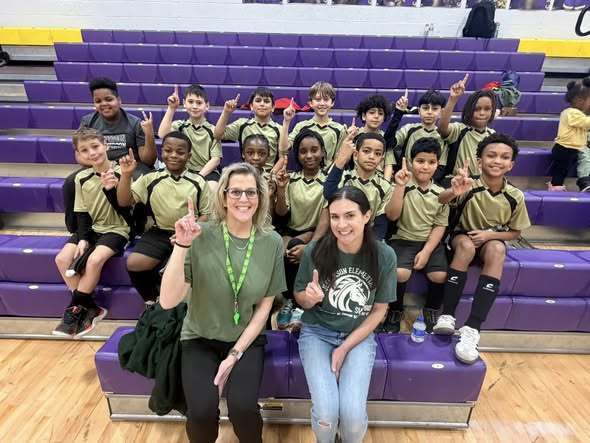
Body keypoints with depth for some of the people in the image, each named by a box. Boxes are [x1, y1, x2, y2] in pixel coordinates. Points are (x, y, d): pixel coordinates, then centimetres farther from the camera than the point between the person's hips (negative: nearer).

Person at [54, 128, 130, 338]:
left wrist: (110, 189, -31)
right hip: (92, 229, 5)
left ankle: (75, 309, -8)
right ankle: (89, 307, -3)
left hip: (116, 229, -5)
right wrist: (82, 238, -7)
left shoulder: (120, 174, -10)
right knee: (62, 259, -14)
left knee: (95, 259, -28)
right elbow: (82, 213, 6)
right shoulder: (81, 178, 3)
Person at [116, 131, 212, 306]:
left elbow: (206, 214, 4)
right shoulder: (150, 179, 6)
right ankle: (153, 301, 12)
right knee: (133, 264, -19)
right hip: (159, 233, 2)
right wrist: (126, 175, -13)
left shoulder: (198, 182, 2)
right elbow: (124, 202, 2)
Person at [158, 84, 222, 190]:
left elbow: (216, 159, -1)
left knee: (211, 188, -32)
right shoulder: (179, 126, 10)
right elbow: (162, 135, -12)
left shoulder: (212, 130, 7)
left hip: (207, 172, -1)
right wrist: (171, 109, -13)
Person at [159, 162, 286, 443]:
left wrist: (235, 354, -9)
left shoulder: (272, 243, -10)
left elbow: (265, 305, -4)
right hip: (200, 338, 0)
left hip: (247, 339, 1)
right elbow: (168, 301, -21)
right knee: (202, 412, -20)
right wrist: (182, 246, -32)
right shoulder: (201, 236, -16)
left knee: (243, 407, -20)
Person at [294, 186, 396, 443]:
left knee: (353, 414, -17)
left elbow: (379, 309, -2)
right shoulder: (315, 250, -17)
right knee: (326, 412, -18)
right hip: (317, 333, 0)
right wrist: (310, 298, -26)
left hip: (360, 336, 1)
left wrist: (345, 348, -9)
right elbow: (299, 299, -1)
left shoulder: (384, 256, -14)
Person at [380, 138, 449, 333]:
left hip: (430, 242, 3)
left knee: (439, 275, -21)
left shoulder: (440, 193, 4)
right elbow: (393, 216, -14)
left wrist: (426, 252, -9)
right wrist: (399, 186, -23)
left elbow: (440, 226, 3)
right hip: (403, 240, -2)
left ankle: (432, 311, 12)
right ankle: (395, 312, 2)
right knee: (400, 273, -28)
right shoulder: (403, 186, -3)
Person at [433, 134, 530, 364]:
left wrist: (489, 234, -17)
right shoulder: (470, 186, -19)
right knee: (466, 245, -35)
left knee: (497, 250, -31)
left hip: (493, 239, 2)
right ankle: (447, 315, -27)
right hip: (462, 236, -2)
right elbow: (439, 201, -38)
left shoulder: (515, 196, -10)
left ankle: (472, 328, -33)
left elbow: (515, 232, 2)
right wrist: (453, 192, -61)